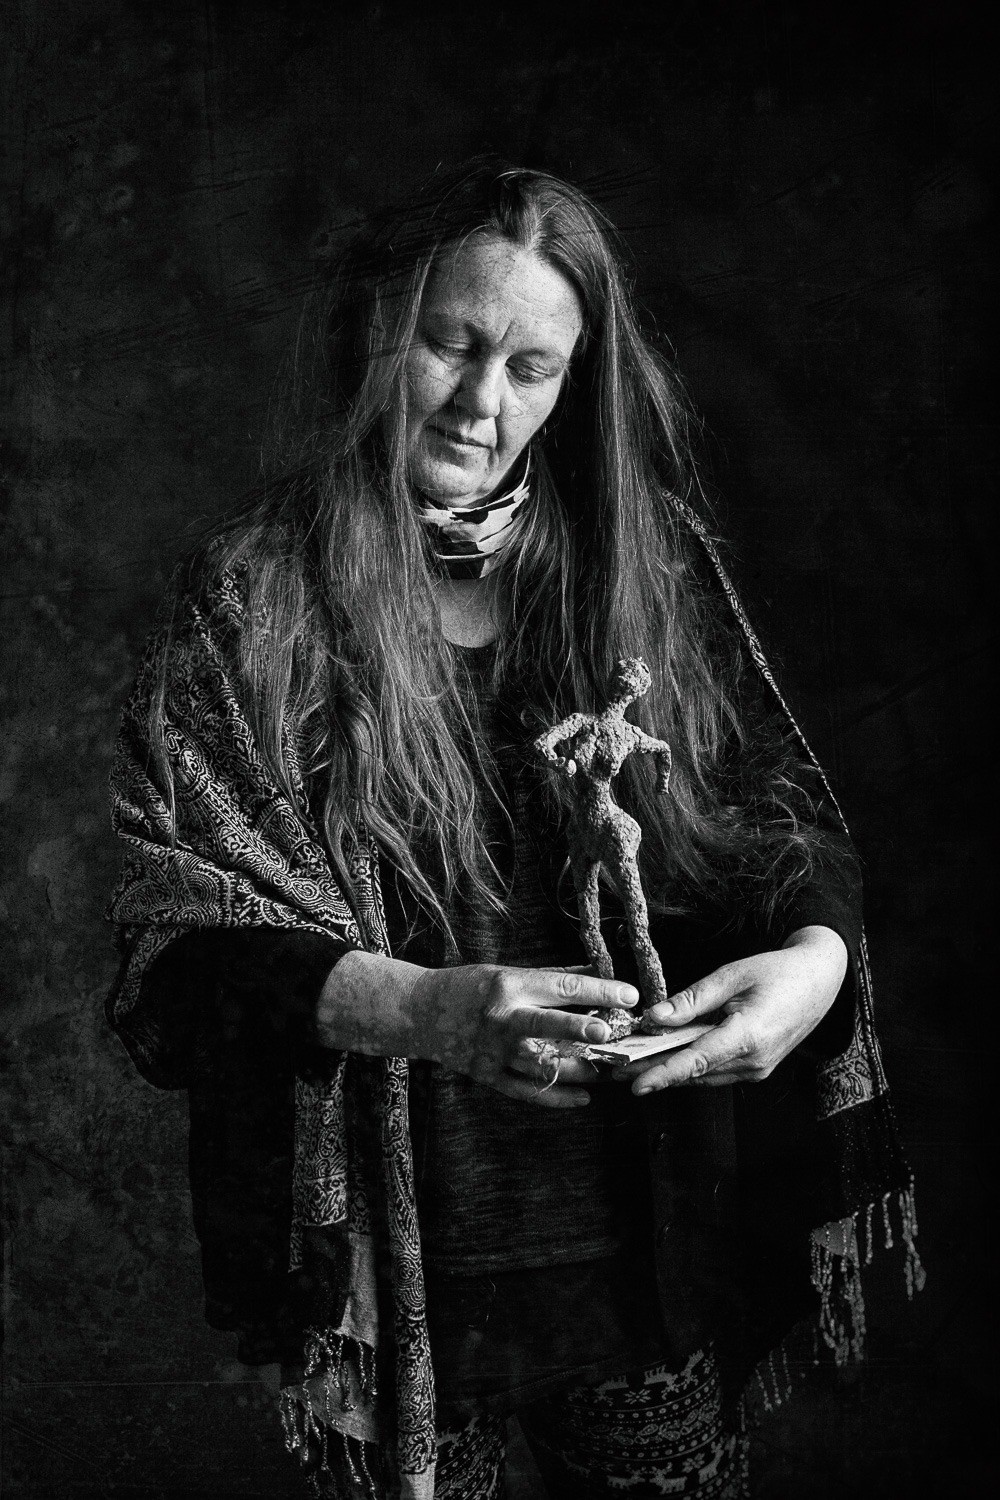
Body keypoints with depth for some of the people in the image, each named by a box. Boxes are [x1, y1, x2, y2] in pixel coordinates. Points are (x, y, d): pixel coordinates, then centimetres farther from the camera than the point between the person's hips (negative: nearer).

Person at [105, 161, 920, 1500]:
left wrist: (818, 950, -18)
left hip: (651, 1232, 3)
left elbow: (786, 810, 3)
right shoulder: (255, 598, -8)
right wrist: (423, 1009, -29)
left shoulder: (647, 558, 1)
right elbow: (179, 940, -14)